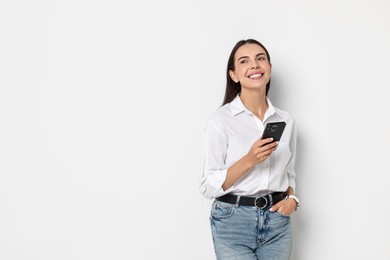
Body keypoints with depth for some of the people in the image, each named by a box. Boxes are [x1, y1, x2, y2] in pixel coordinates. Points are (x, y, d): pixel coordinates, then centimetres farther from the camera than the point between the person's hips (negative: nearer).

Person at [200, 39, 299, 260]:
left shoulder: (286, 121, 5)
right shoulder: (221, 120, -9)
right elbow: (209, 186, -10)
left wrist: (292, 199, -4)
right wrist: (248, 161, -22)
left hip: (277, 221, 4)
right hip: (234, 221, -4)